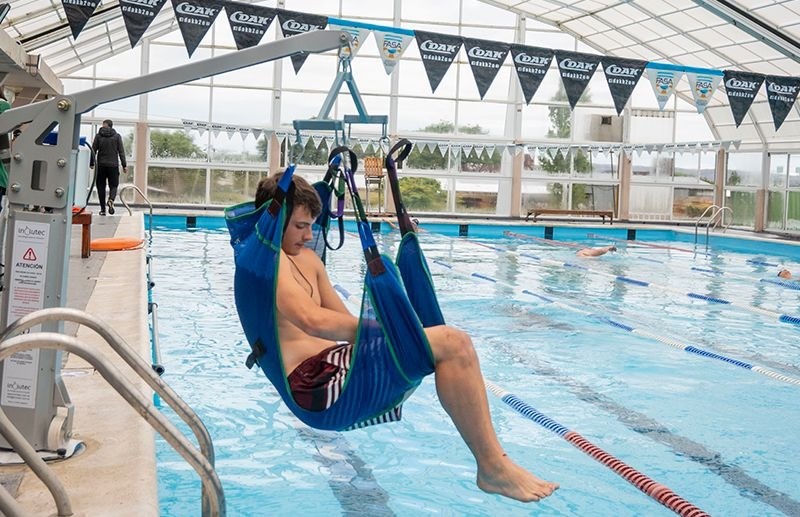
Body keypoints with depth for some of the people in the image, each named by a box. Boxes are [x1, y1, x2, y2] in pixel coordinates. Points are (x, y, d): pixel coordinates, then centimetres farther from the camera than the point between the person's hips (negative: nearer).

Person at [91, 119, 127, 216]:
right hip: (113, 165, 0)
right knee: (113, 185, 6)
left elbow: (93, 150, 2)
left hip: (101, 165, 0)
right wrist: (124, 165, 1)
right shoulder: (117, 136, 3)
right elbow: (121, 152, -1)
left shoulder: (98, 136, 2)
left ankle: (103, 209, 5)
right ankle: (111, 200, -25)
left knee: (101, 186, 7)